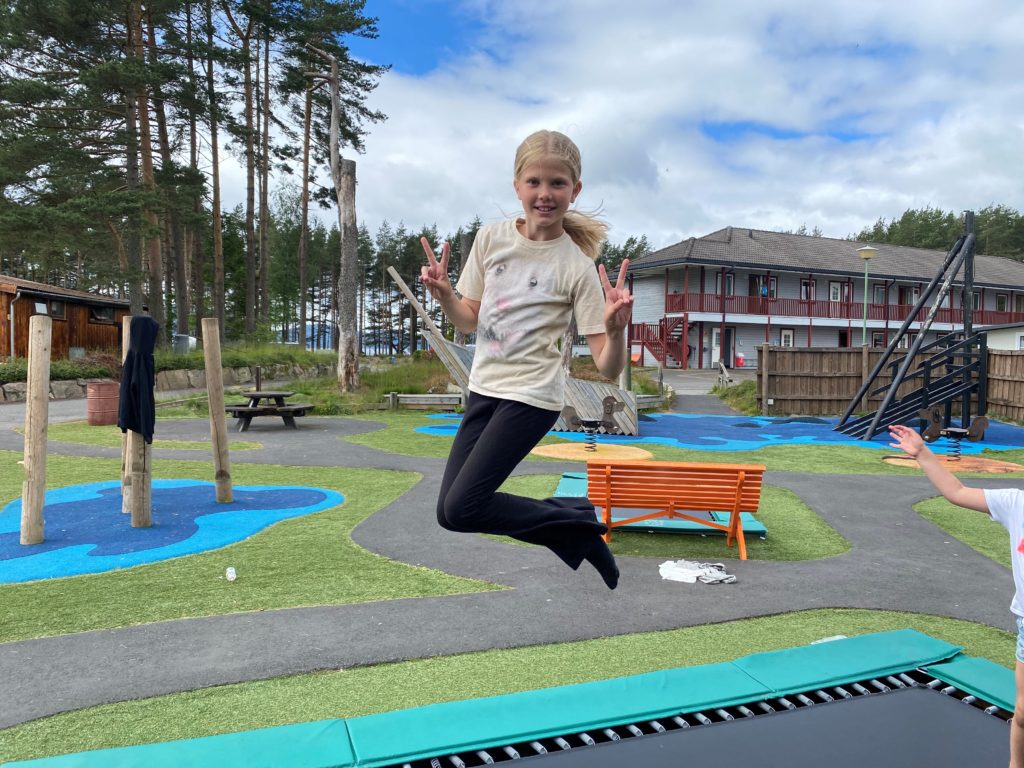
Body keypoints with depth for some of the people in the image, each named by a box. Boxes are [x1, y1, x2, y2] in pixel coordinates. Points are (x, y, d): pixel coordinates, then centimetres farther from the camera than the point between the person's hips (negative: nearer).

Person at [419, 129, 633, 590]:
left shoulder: (577, 266, -12)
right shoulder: (490, 238, 0)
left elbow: (608, 369, -13)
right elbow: (470, 322, 9)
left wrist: (615, 329, -34)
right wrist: (443, 295, -11)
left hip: (531, 396, -6)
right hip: (484, 388, 6)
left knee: (459, 510, -10)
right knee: (452, 505, 8)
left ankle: (578, 526, 8)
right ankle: (570, 520, 21)